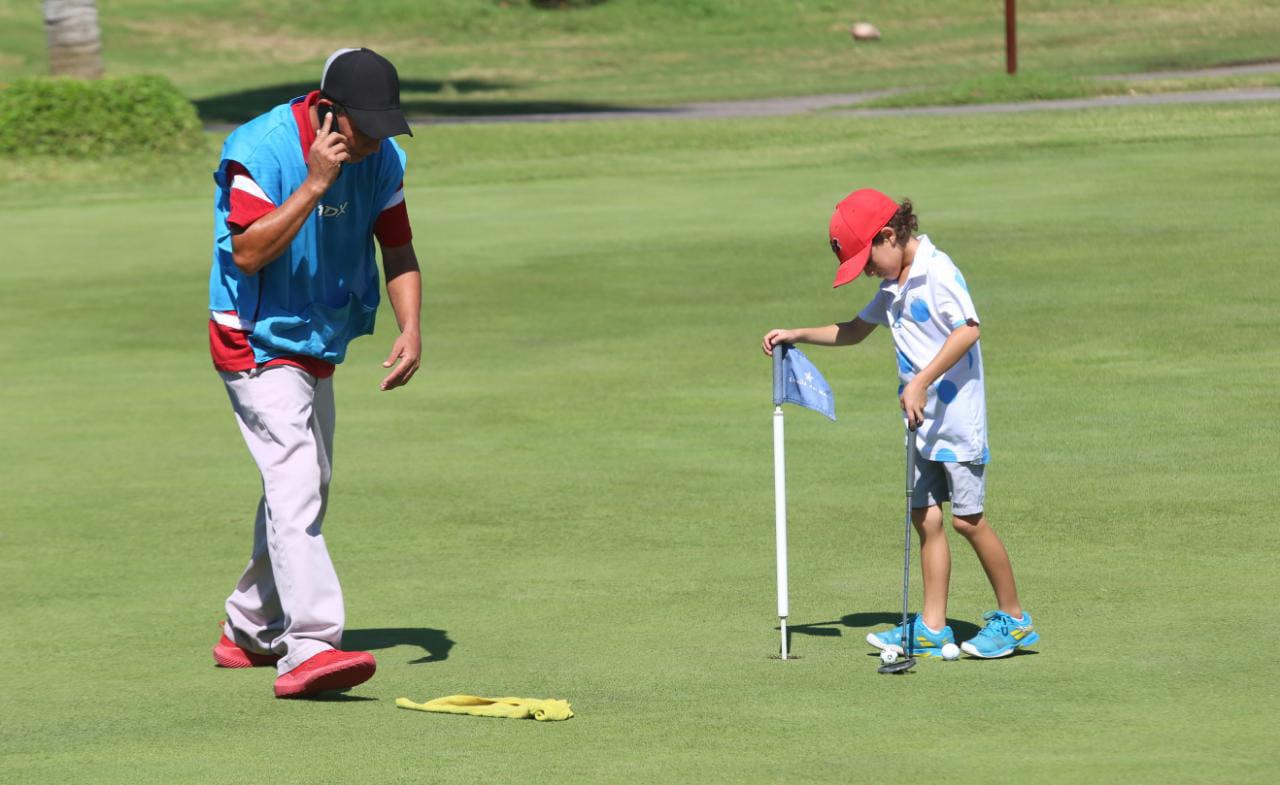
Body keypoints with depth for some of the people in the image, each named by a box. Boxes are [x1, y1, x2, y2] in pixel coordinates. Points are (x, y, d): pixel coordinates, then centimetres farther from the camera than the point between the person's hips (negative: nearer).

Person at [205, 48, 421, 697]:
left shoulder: (383, 159, -4)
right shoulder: (261, 150, -23)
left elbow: (398, 251, 0)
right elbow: (248, 253, -29)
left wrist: (410, 329, -16)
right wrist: (314, 185, -35)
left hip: (319, 346, 8)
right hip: (257, 344, -8)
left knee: (304, 492, 17)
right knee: (295, 486, -21)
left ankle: (251, 633, 33)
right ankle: (309, 648, -31)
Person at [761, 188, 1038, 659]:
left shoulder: (937, 271, -13)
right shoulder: (894, 285, 15)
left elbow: (968, 330, -25)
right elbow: (856, 331, 30)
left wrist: (922, 382, -27)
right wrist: (797, 336, 21)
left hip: (956, 414, -9)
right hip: (922, 421, 9)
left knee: (967, 518, -5)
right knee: (925, 516, 5)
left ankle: (1014, 619, 6)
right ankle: (932, 629, 7)